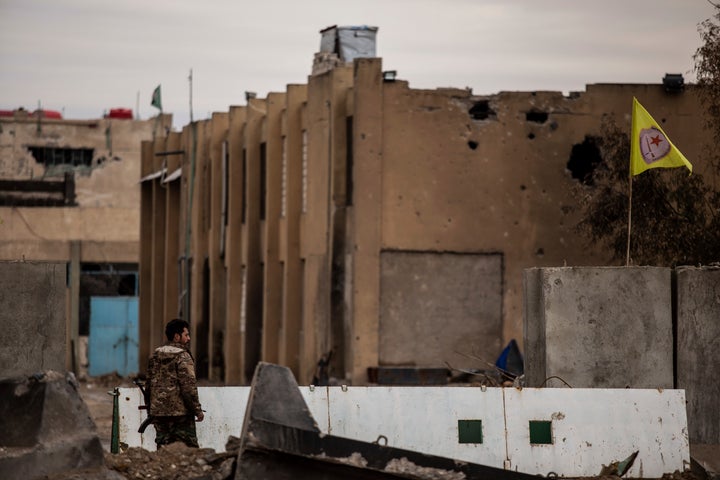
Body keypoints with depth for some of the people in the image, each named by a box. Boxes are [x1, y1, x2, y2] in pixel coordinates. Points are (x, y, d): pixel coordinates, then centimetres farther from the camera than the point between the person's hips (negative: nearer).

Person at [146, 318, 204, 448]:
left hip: (158, 412, 7)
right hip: (180, 412, -7)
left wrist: (150, 410, 23)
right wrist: (197, 410, -10)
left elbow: (149, 385, 16)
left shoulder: (155, 355, 12)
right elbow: (188, 386, -15)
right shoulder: (182, 356, -10)